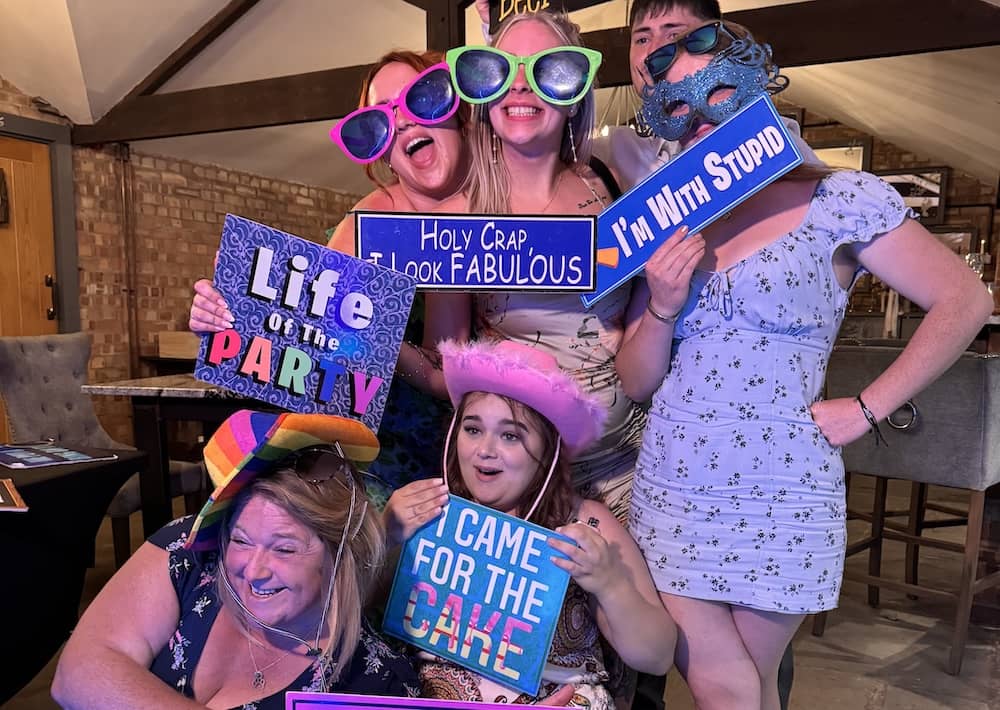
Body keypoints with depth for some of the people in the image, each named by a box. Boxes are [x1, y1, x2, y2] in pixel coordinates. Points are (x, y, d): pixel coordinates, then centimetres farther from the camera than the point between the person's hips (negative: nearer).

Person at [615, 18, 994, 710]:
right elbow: (636, 382, 7)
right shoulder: (672, 224, 7)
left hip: (776, 501, -3)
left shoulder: (841, 200, -3)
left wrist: (867, 409, -7)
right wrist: (662, 308, -11)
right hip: (669, 493, 3)